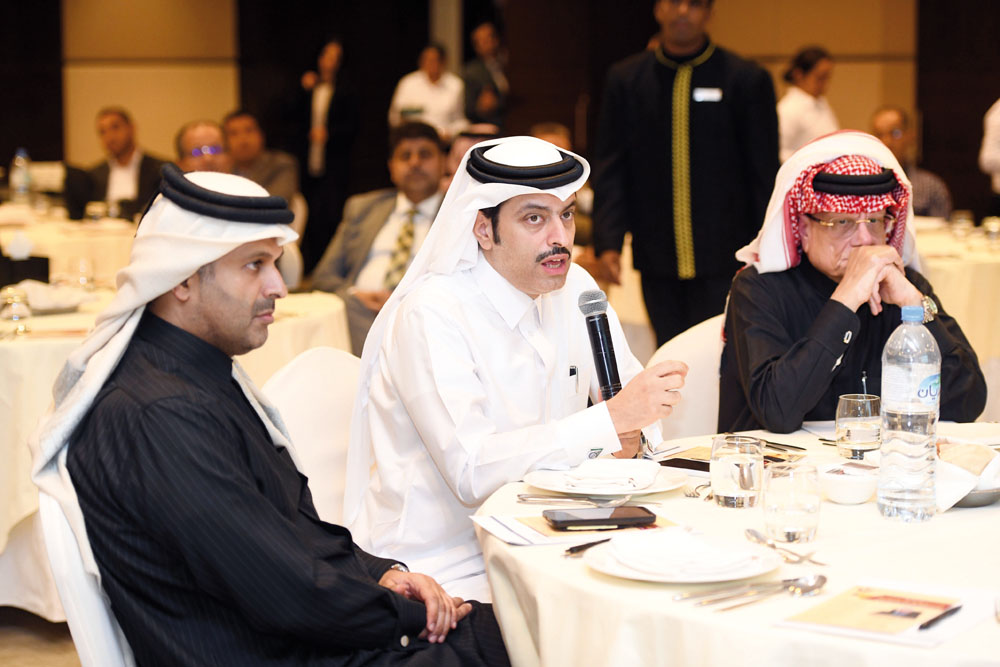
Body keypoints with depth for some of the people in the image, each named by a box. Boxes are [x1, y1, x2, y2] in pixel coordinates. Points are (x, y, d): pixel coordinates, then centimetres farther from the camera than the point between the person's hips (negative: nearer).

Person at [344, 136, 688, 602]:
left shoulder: (574, 288, 7)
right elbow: (471, 470, -26)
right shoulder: (431, 314, -16)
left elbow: (637, 410, 12)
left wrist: (630, 434, -13)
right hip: (446, 574, -7)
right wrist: (611, 419, -28)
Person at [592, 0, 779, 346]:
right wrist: (608, 242, -4)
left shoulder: (746, 80, 1)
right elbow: (610, 168, 7)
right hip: (658, 261, 3)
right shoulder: (625, 79, 8)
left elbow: (765, 174, 3)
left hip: (723, 257, -2)